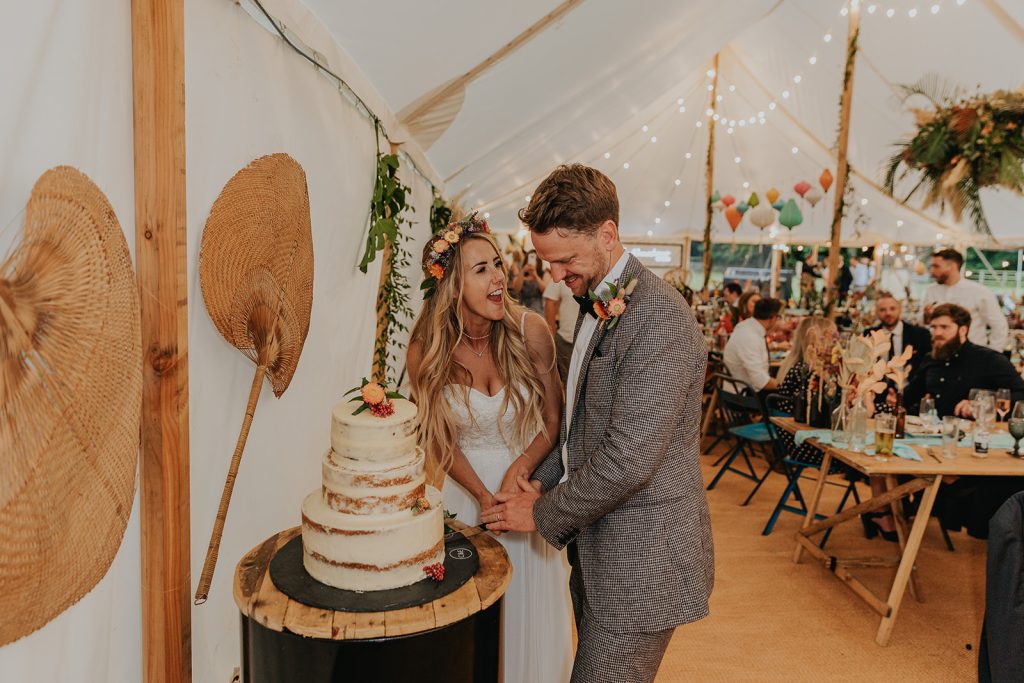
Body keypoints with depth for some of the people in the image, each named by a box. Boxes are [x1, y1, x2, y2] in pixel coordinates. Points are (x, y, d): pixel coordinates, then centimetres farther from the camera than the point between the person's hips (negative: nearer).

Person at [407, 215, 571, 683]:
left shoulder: (529, 331, -19)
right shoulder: (427, 350, -17)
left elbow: (554, 420, -8)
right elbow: (441, 442, -5)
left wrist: (521, 467, -23)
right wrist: (484, 496, -15)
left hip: (528, 481, 0)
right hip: (467, 490, 0)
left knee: (531, 608, 17)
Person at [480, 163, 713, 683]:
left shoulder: (658, 319, -22)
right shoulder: (596, 304, 10)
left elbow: (628, 460, -26)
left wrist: (543, 515, -12)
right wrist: (542, 482, 4)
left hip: (640, 559, -9)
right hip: (600, 546, 9)